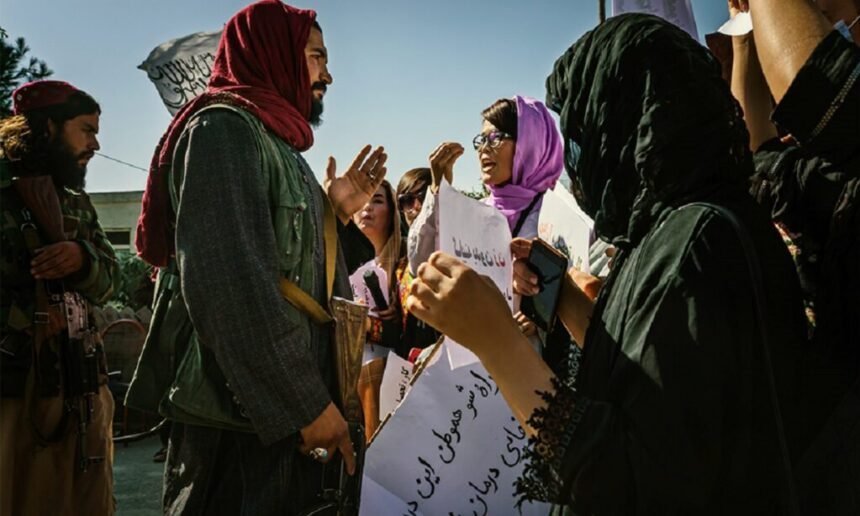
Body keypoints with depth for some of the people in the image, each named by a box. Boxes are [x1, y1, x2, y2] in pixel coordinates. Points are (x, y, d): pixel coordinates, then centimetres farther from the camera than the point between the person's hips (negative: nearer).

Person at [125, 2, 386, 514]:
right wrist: (307, 402, -23)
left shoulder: (273, 141, 18)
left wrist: (337, 214, 7)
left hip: (281, 409, 10)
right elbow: (228, 281, -25)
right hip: (241, 416, -10)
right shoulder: (225, 127, -12)